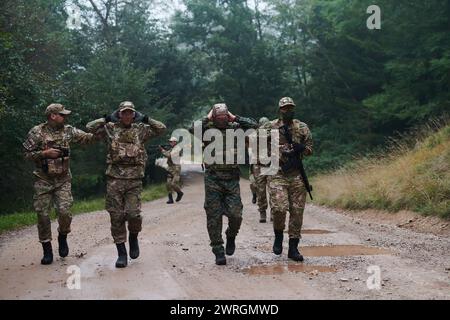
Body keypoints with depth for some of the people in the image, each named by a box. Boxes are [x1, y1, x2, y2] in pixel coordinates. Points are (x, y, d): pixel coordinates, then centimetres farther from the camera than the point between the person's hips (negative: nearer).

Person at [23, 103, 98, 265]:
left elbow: (88, 137, 3)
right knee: (43, 215, -1)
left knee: (65, 212, -12)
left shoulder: (68, 131, 5)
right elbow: (27, 153, -3)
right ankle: (47, 250, 12)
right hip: (43, 180, -2)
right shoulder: (37, 132, -4)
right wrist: (45, 153, -16)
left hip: (63, 180, 2)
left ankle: (62, 238, 18)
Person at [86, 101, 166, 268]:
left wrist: (144, 119, 4)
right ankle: (122, 253, 8)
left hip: (134, 179, 0)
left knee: (133, 213, -11)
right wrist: (108, 118, 2)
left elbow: (161, 128, 6)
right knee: (116, 216, 0)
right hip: (114, 178, 0)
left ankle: (133, 238, 22)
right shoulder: (111, 128, 9)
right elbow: (90, 127, 2)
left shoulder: (140, 130, 10)